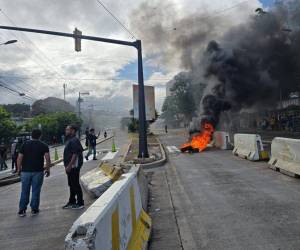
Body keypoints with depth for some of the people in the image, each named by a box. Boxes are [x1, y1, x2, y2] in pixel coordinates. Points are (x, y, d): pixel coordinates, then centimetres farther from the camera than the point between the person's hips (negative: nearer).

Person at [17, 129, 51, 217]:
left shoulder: (25, 144, 3)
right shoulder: (43, 146, -1)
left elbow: (19, 158, -1)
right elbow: (47, 158, -10)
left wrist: (19, 169, 9)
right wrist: (48, 169, 0)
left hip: (25, 171, 2)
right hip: (38, 171, -1)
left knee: (24, 192, 10)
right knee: (35, 191, 6)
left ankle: (22, 210, 15)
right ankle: (34, 209, 12)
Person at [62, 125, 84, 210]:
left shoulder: (74, 140, -17)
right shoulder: (69, 140, 16)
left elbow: (75, 154, -23)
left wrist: (69, 166, -23)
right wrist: (67, 166, 20)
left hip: (74, 166, -10)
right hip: (70, 166, 10)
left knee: (75, 184, -3)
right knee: (71, 184, 17)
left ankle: (80, 203, 7)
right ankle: (72, 202, 28)